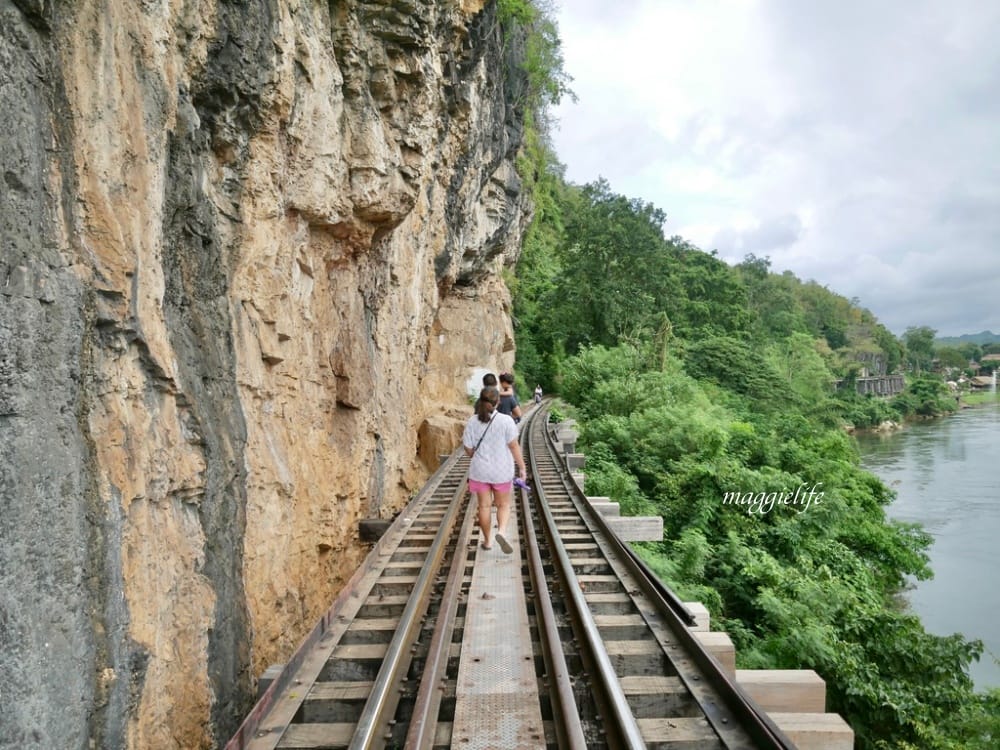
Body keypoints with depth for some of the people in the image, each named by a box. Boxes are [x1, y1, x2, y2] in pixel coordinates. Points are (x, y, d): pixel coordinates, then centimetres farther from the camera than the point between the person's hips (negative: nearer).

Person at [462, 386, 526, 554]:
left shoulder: (472, 422, -6)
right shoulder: (506, 420, -13)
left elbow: (468, 449, -1)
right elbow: (514, 446, -11)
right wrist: (522, 467, -3)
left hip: (480, 471, 2)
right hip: (501, 471, -2)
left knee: (484, 506, 13)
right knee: (503, 505, 13)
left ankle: (487, 541, 21)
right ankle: (502, 531, -11)